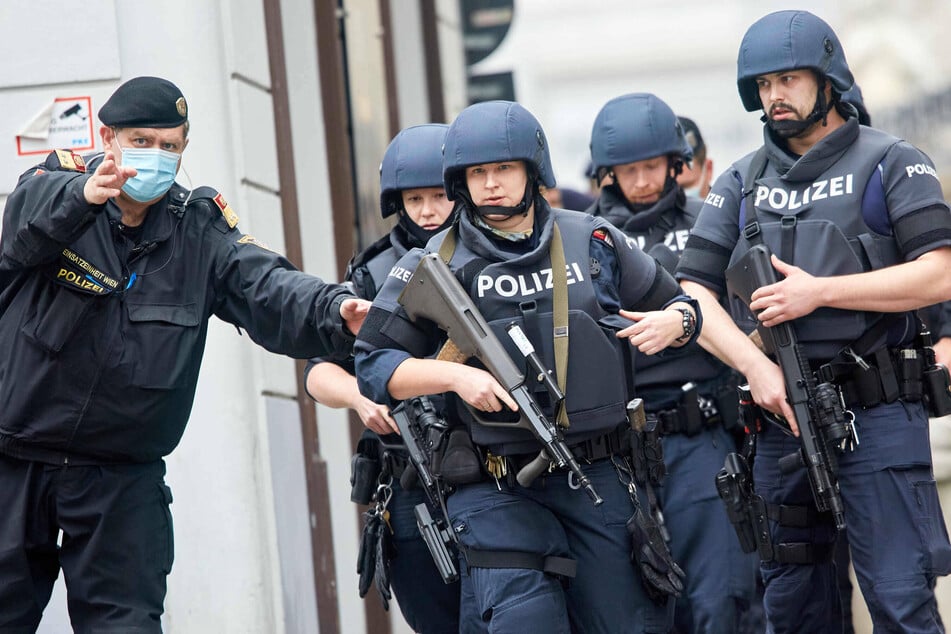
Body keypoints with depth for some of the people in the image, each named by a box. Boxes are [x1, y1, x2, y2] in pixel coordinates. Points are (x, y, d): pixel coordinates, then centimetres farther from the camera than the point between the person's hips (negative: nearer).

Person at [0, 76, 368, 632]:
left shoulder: (200, 229, 1)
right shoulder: (55, 186, -5)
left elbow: (267, 289, -13)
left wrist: (335, 313, -35)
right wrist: (83, 195, -52)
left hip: (123, 481, 2)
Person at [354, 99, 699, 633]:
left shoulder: (594, 242, 8)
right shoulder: (437, 265, 1)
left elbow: (679, 307, 19)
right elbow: (374, 365, -1)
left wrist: (671, 323, -5)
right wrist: (456, 375, -16)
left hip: (599, 478, 3)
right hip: (498, 490, -2)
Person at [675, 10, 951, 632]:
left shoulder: (891, 164, 2)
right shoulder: (741, 183, 14)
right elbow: (695, 293, 6)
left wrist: (819, 291, -14)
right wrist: (756, 365, -11)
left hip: (877, 417, -5)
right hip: (781, 417, 5)